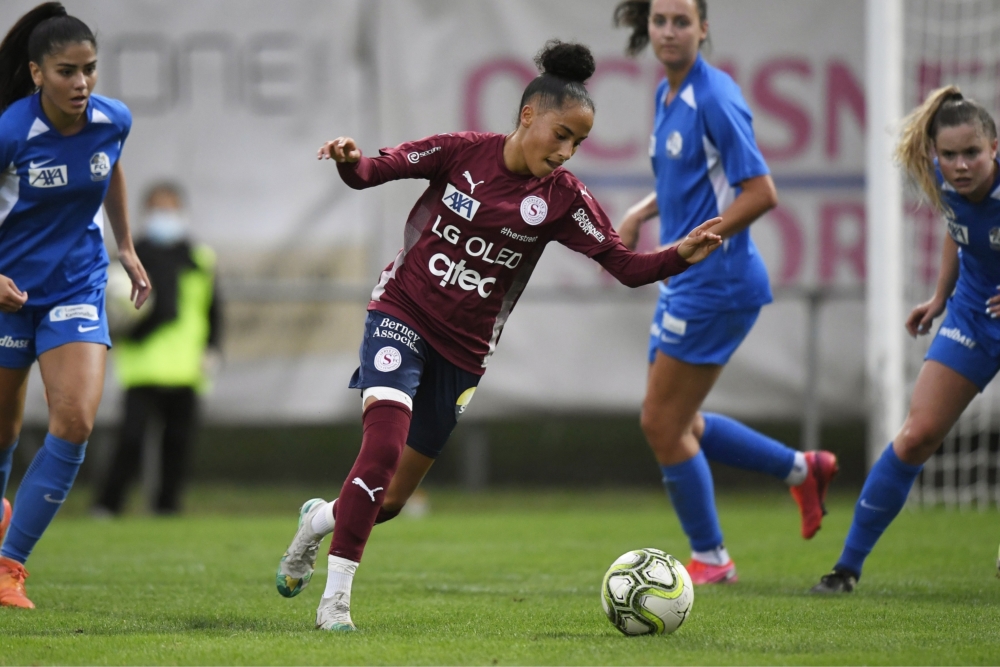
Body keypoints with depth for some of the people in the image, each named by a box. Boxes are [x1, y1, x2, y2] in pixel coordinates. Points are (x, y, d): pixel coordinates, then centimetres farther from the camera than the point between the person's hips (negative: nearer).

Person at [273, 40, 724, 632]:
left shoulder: (563, 198, -7)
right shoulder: (462, 153, -9)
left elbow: (627, 266, -10)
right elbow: (375, 171, -1)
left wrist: (683, 255, -28)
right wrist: (350, 161, -24)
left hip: (463, 349, 3)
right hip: (402, 316, -3)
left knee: (392, 500, 6)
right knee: (384, 447, -25)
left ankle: (322, 519, 41)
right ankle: (336, 598, -15)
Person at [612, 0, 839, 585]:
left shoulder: (714, 99, -17)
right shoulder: (669, 95, 11)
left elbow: (761, 192, -20)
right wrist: (640, 214, 12)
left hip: (717, 284, -10)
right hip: (687, 285, 10)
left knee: (663, 423, -3)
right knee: (679, 424, 16)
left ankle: (710, 558, 11)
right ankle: (802, 469, 28)